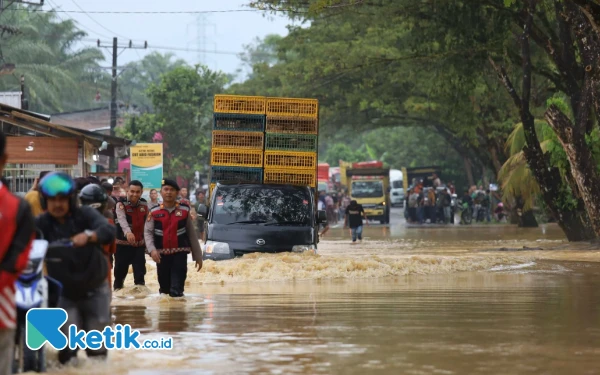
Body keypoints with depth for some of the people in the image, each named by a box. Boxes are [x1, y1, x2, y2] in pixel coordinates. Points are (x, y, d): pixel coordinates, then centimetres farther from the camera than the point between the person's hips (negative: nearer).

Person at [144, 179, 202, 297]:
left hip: (180, 253, -1)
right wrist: (152, 249, -22)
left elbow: (192, 234, 5)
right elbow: (148, 232, -4)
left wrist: (198, 256, 5)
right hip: (162, 254, 1)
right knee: (164, 287, 14)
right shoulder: (154, 212, 0)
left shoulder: (184, 210, 1)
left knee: (177, 291, -9)